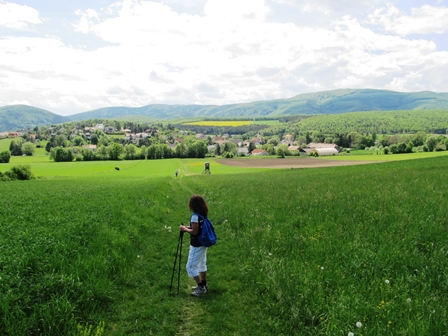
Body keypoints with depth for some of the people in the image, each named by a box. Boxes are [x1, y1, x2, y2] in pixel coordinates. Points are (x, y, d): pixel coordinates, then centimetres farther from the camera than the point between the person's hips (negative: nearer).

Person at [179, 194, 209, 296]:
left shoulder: (195, 216, -24)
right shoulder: (203, 214, 4)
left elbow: (194, 232, -24)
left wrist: (185, 229, -10)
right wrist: (188, 227, 8)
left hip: (197, 245, -9)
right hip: (203, 243, 9)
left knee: (191, 267, 0)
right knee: (202, 264, 20)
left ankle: (201, 287, 4)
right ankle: (203, 285, 31)